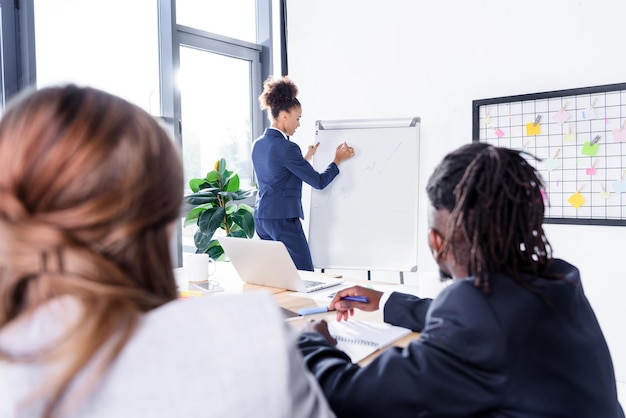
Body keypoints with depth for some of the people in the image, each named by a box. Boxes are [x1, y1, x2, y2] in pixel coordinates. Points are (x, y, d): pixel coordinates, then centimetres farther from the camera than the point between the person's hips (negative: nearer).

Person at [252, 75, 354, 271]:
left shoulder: (258, 144, 9)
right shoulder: (286, 148, -16)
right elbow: (319, 182, -11)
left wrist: (306, 158, 23)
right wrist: (338, 159, 3)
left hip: (261, 218, 9)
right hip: (283, 219, -9)